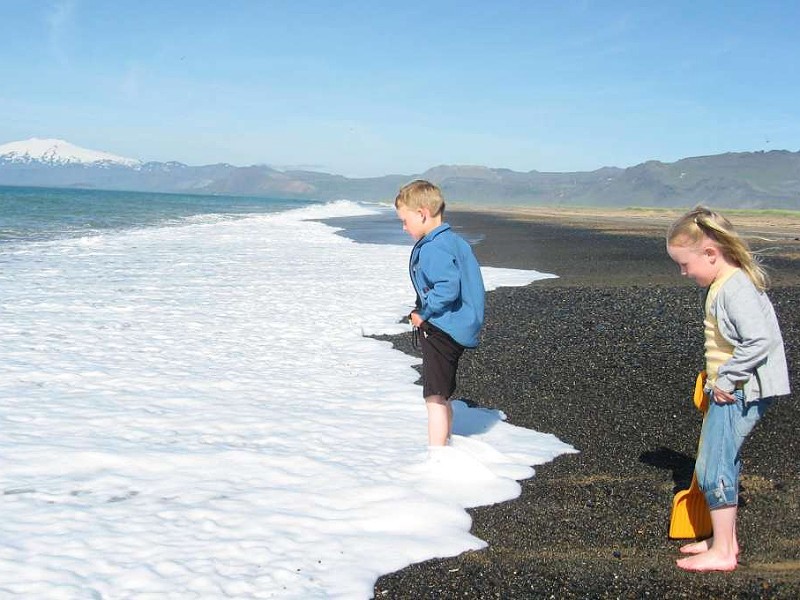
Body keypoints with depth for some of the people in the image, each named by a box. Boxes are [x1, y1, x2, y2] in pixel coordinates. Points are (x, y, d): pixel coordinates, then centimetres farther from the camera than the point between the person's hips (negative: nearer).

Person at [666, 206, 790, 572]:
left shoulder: (735, 288, -21)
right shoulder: (725, 283, 11)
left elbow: (761, 341, -30)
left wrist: (726, 378, -23)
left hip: (738, 392, -11)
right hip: (729, 388, 11)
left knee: (713, 467, -5)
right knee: (722, 463, 18)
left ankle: (722, 553, 5)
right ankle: (725, 539, 31)